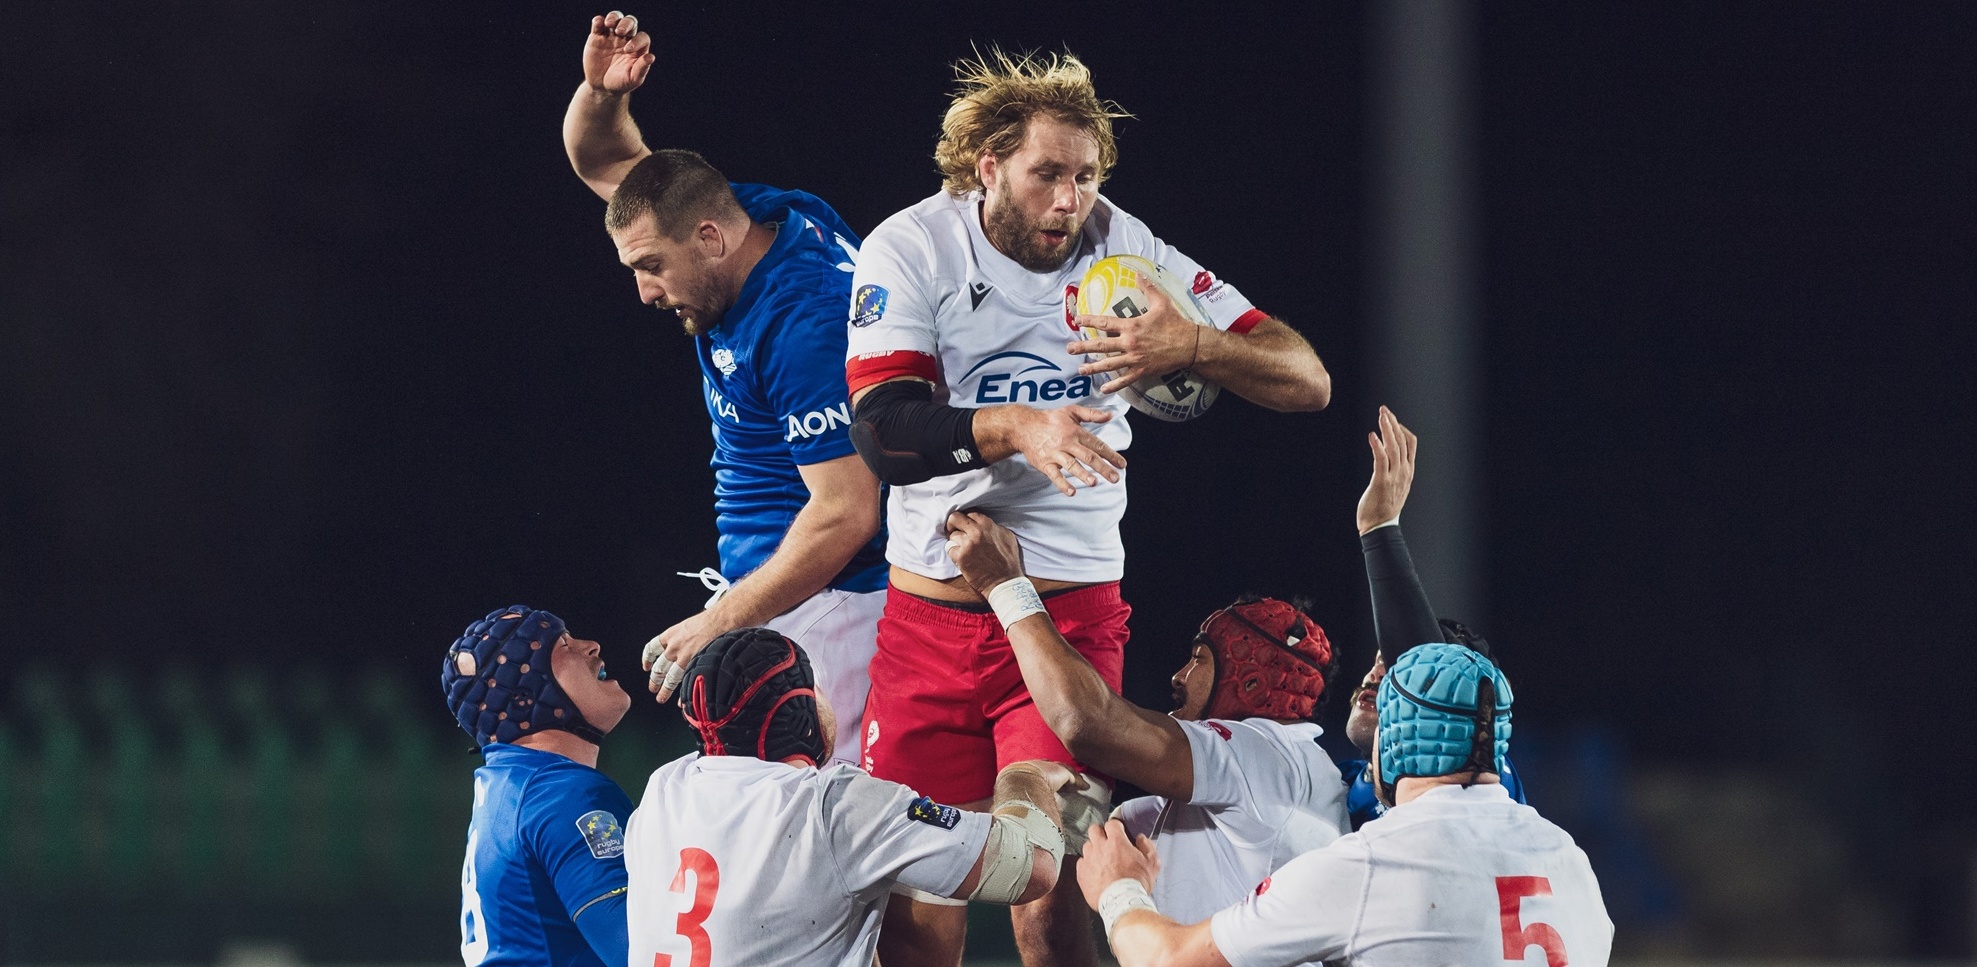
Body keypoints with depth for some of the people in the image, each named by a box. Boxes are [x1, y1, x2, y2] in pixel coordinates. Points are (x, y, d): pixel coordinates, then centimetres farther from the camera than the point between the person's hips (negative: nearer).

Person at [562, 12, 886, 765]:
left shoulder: (804, 322, -22)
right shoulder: (752, 216, 7)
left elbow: (845, 513, -24)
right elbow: (601, 162, 21)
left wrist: (721, 622, -19)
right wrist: (602, 92, -4)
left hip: (826, 604, -10)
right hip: (767, 589, 10)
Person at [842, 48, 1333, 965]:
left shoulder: (1121, 251, -2)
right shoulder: (911, 251, -4)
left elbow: (1306, 379, -5)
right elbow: (881, 430, -17)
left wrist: (1195, 347, -25)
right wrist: (1017, 427, -34)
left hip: (1070, 614, 0)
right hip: (927, 617, 1)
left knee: (1048, 889, -13)